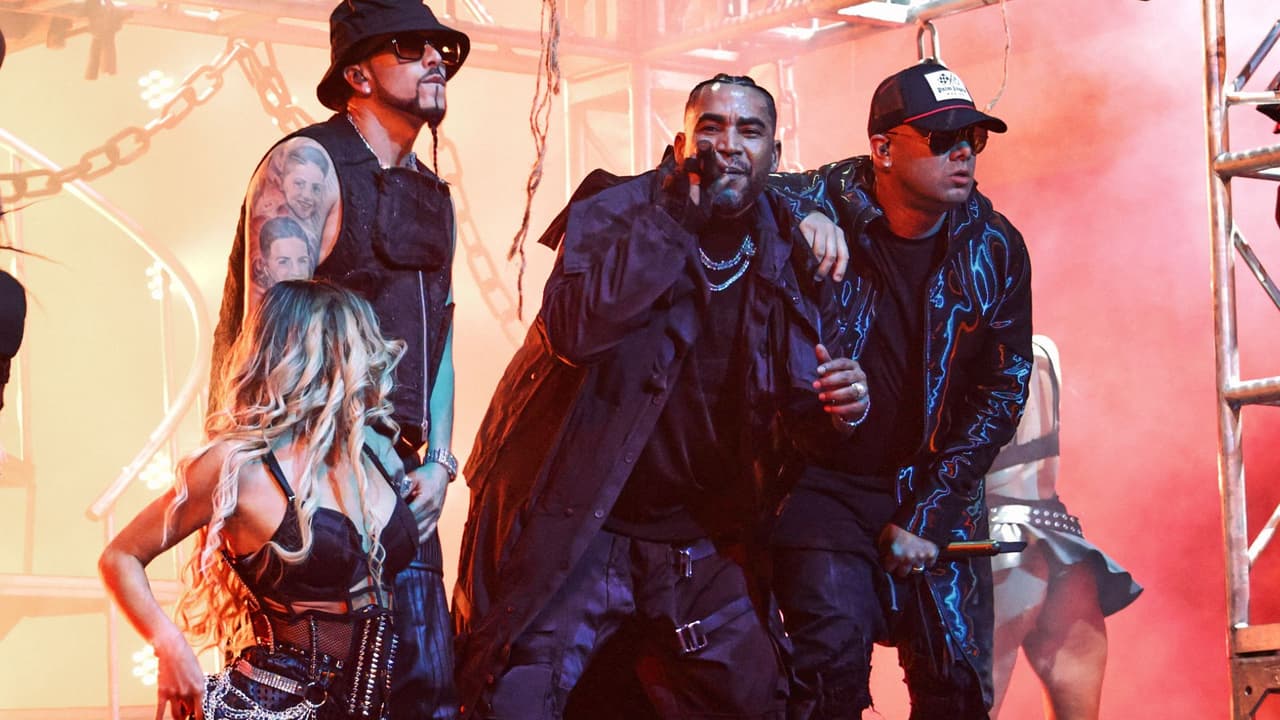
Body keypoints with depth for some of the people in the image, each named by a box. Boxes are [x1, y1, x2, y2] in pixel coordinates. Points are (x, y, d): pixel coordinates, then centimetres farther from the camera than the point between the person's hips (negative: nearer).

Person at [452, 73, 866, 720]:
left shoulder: (787, 255, 5)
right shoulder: (613, 214, -8)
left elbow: (790, 396, 16)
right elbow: (572, 329, -27)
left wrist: (837, 397, -9)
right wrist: (673, 222, -28)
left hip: (702, 542, 5)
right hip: (579, 524, -4)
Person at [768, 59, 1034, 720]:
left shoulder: (995, 249, -3)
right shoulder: (826, 208, -12)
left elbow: (1001, 391, -1)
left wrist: (928, 516, -8)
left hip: (937, 491, 3)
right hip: (823, 483, -3)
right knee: (834, 652, -21)